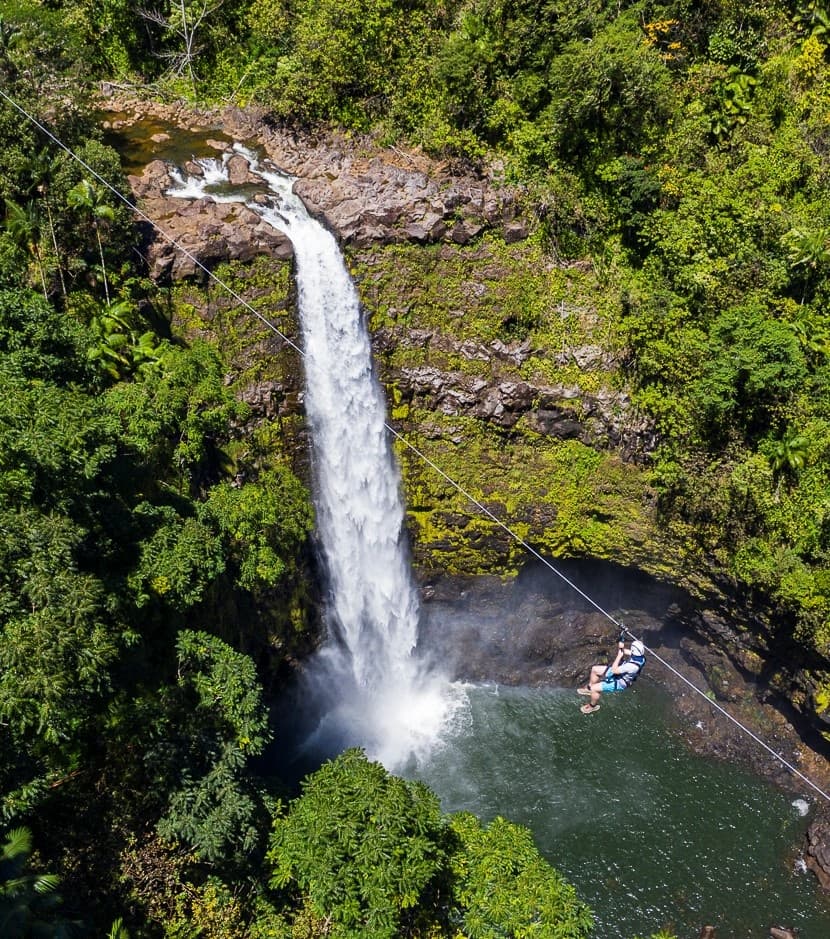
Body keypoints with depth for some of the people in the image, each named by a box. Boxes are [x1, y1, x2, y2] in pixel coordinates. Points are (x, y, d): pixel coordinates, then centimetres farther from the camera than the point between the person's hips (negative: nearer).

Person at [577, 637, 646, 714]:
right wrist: (620, 647, -18)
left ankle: (593, 706, 17)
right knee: (594, 669, 14)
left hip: (619, 682, -9)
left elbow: (614, 670, -31)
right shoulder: (639, 654, -15)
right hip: (620, 673, 9)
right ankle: (589, 688, 38)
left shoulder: (633, 666, -40)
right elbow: (623, 652, 4)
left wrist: (619, 656, -26)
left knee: (594, 688, -13)